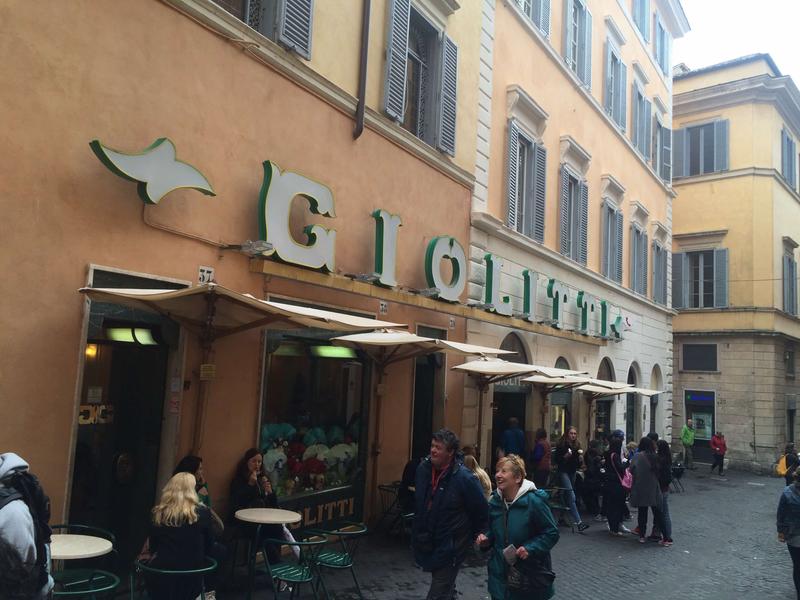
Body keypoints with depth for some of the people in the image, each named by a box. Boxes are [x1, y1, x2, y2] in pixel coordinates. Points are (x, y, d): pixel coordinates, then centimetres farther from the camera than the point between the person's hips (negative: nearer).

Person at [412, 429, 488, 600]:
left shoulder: (465, 478, -21)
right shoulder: (423, 469, -3)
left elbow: (481, 512, -10)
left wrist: (472, 538, 0)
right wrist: (419, 530, 22)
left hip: (450, 548, -6)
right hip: (426, 543, 6)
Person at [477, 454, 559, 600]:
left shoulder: (534, 501, -18)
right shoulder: (495, 501, 1)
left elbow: (552, 533, -12)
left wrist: (530, 548, -23)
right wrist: (486, 539, -5)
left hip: (529, 575, -5)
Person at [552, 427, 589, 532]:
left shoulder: (577, 445, 9)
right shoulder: (561, 444, -8)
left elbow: (579, 463, 14)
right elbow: (556, 459, -8)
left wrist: (580, 458, -7)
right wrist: (565, 456, -23)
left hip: (572, 472, 6)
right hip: (563, 471, -6)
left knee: (567, 496, 11)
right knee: (571, 496, -16)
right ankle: (578, 522, -23)